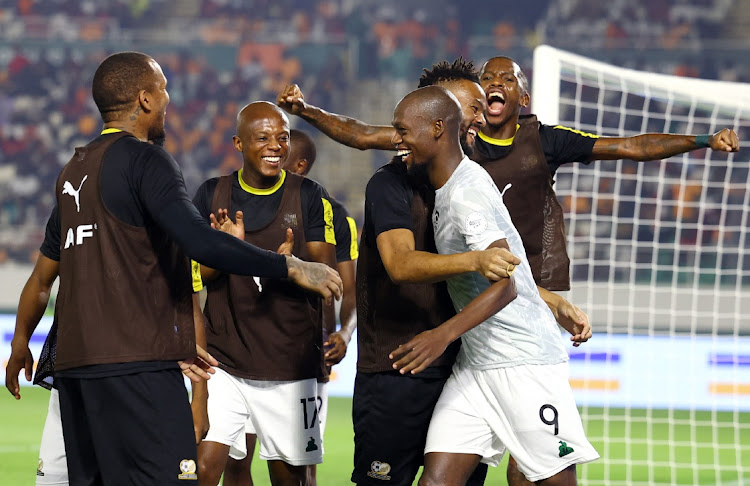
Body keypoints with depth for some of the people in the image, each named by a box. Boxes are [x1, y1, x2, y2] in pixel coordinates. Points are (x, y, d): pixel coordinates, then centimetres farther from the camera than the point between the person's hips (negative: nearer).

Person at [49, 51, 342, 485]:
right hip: (137, 364, -9)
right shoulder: (144, 160, -8)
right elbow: (199, 243, -21)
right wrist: (291, 267, -15)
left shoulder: (74, 169, 18)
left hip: (74, 363, 9)